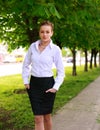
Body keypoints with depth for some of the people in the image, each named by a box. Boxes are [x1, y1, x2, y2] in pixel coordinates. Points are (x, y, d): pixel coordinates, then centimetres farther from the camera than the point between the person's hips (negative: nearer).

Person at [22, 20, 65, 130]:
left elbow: (61, 71, -2)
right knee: (38, 118, 1)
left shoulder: (55, 49, -7)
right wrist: (26, 81, 3)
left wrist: (56, 87, -10)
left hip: (47, 84, -2)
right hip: (33, 83, 2)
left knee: (47, 116, 11)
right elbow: (26, 65, 11)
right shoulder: (33, 46, 1)